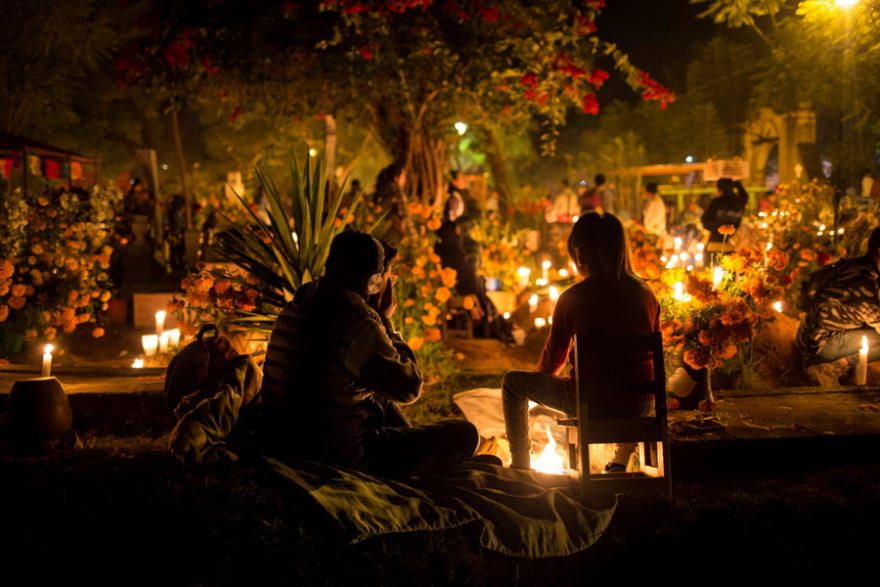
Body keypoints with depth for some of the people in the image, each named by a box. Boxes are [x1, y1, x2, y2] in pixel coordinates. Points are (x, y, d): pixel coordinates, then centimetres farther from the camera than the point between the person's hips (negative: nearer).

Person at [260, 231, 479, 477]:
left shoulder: (298, 306, 5)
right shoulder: (356, 321, -23)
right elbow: (409, 388, -14)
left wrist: (380, 321, 9)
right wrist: (386, 321, -7)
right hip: (336, 458, -9)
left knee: (381, 400, 36)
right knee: (465, 435, -4)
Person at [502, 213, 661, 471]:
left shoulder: (573, 298, -11)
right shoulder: (646, 294, -1)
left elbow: (553, 358, 1)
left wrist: (544, 376, 24)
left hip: (590, 402, -4)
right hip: (640, 404, 4)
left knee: (513, 383, 17)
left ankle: (520, 466, 23)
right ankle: (621, 461, 49)